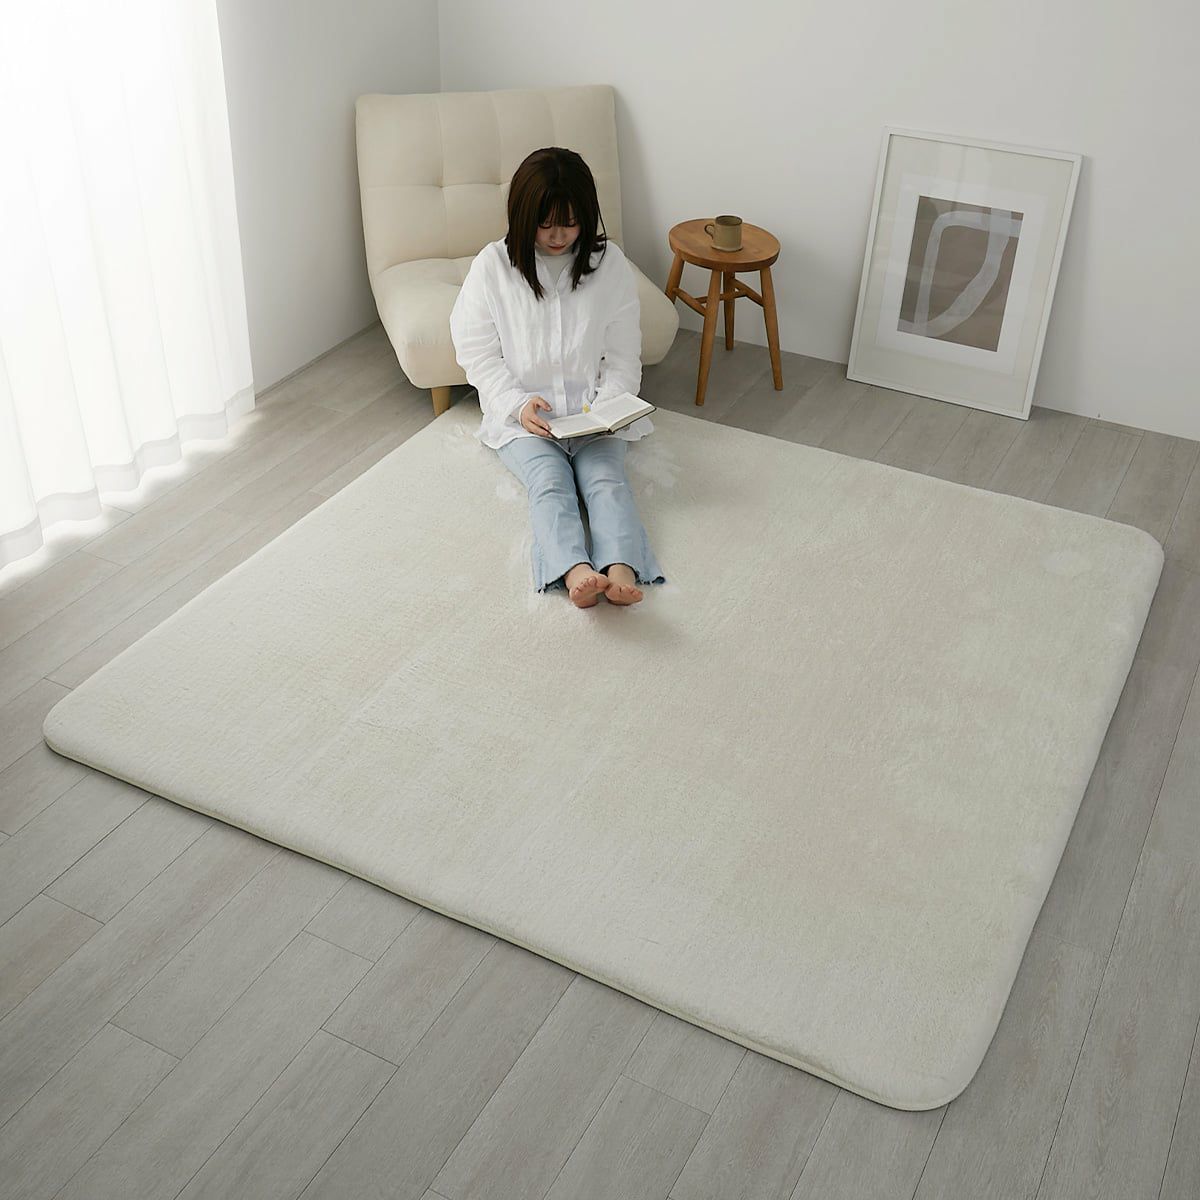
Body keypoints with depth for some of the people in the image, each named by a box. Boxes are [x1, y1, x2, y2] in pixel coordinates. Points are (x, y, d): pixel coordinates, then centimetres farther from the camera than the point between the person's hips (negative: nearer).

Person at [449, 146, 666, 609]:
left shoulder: (610, 263, 2)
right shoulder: (492, 265, -1)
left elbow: (623, 357, 4)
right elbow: (478, 354, 0)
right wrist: (518, 405, -15)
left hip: (594, 409, 1)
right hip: (522, 414, -1)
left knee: (606, 477, -28)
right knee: (549, 480, -29)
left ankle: (621, 570, -51)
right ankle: (576, 572, -53)